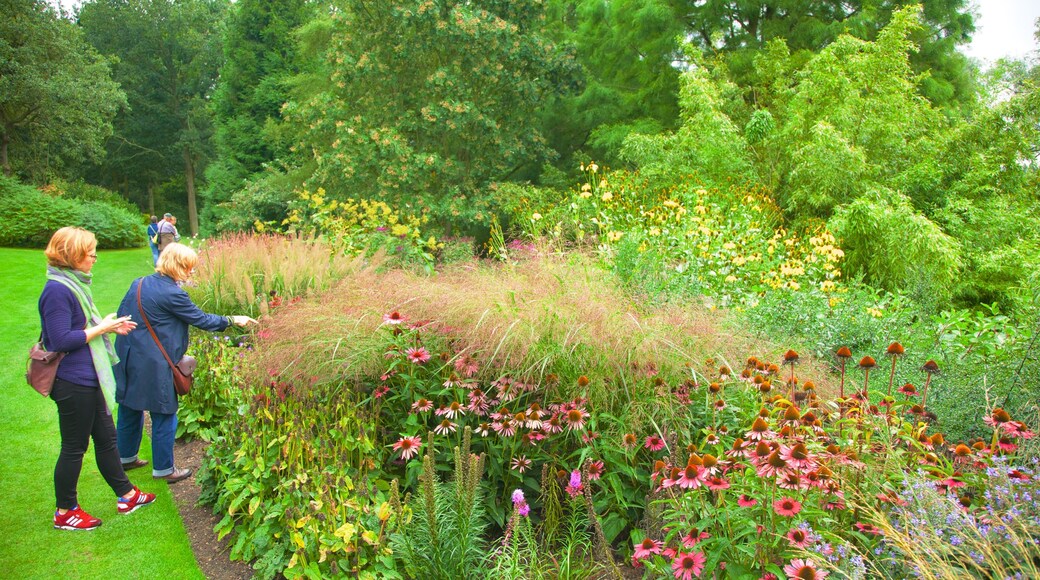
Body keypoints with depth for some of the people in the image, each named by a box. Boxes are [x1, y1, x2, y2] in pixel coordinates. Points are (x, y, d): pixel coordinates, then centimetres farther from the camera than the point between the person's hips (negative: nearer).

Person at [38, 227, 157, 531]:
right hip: (73, 383, -10)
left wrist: (108, 325, 5)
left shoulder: (74, 284, 9)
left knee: (106, 438, 19)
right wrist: (101, 327, -17)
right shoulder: (57, 290, -21)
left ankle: (126, 495, 32)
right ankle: (65, 512, 22)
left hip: (89, 380, 10)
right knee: (74, 447, 5)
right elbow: (61, 340, -25)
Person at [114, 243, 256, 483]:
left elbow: (121, 313, 14)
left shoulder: (139, 283, 6)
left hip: (127, 358, 9)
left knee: (129, 409, 23)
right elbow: (200, 319, -11)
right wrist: (232, 320, 0)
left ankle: (125, 456, 40)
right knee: (164, 417, 5)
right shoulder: (172, 294, -18)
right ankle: (163, 469, 16)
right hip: (152, 364, -9)